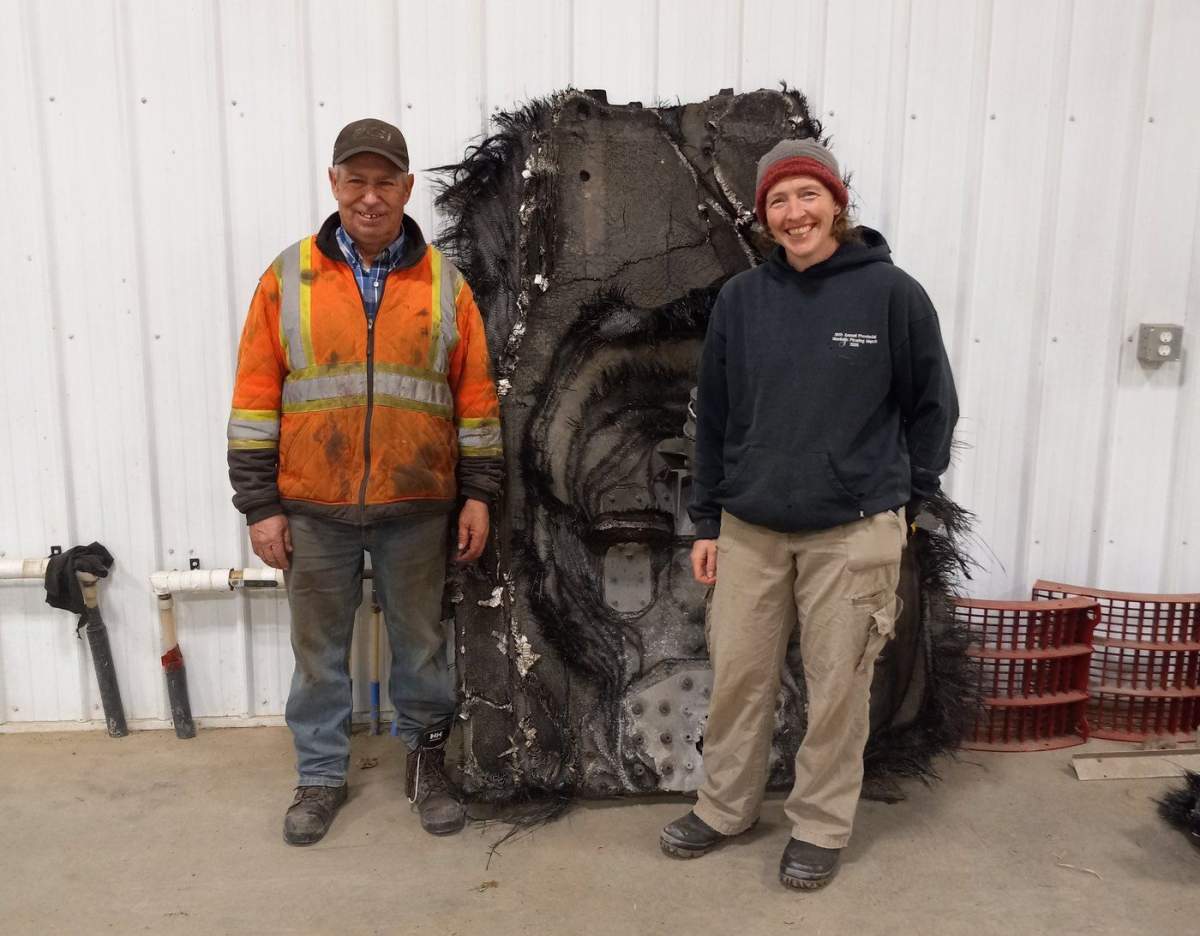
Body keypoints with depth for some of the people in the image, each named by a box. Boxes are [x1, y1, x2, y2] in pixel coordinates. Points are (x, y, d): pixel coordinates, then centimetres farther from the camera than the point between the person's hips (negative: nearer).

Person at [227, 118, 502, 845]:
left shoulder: (444, 282, 2)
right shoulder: (289, 276, 0)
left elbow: (476, 398, 4)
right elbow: (255, 399, 0)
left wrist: (479, 495, 0)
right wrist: (260, 505, -3)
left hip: (417, 507, 0)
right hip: (313, 509, 1)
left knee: (421, 641, 13)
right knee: (320, 647, 13)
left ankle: (428, 757, 34)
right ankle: (322, 775, 31)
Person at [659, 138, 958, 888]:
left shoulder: (893, 293, -6)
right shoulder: (741, 299, 1)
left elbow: (933, 406, 3)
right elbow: (714, 418, 6)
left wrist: (901, 499, 5)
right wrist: (707, 521, 7)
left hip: (854, 532, -2)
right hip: (750, 528, 3)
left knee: (838, 686, 9)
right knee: (738, 675, 12)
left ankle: (822, 827, 29)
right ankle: (725, 807, 33)